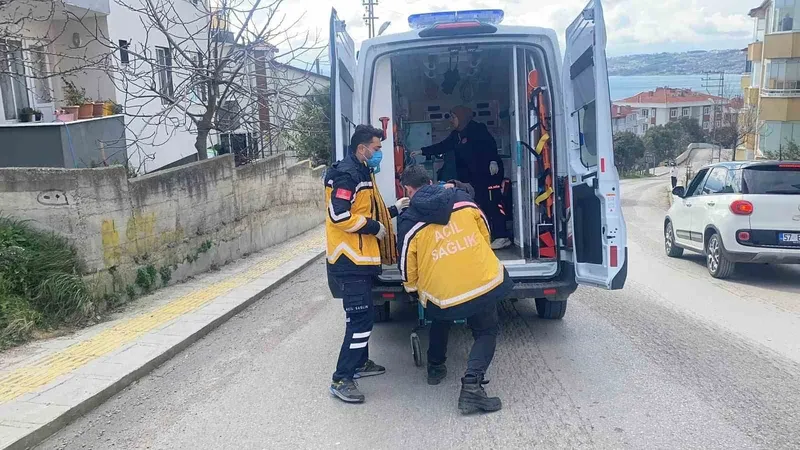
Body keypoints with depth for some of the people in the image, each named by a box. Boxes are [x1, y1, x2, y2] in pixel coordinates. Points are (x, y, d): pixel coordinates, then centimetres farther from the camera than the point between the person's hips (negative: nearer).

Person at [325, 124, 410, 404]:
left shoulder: (361, 174, 17)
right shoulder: (346, 175, -16)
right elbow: (339, 216, -25)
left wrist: (394, 209, 13)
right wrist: (375, 228, -17)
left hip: (360, 258, 11)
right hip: (349, 260, -11)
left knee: (360, 313, 19)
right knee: (361, 316, -11)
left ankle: (360, 363, 34)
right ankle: (341, 379, -5)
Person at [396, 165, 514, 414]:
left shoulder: (408, 222, -3)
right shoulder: (462, 198, 4)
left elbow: (408, 269, 4)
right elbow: (486, 234, 16)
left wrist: (412, 288, 27)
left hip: (442, 293, 0)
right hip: (484, 282, 0)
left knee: (441, 321, 33)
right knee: (486, 332, 18)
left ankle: (435, 368, 43)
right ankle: (472, 383, -2)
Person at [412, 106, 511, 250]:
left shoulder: (477, 128, -9)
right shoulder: (456, 134, 15)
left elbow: (491, 143, -17)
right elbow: (442, 146, 14)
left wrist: (493, 161, -28)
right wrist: (422, 151, 10)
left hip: (490, 171, -9)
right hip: (475, 174, 9)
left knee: (492, 204, -10)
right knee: (481, 204, 9)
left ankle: (502, 237, -8)